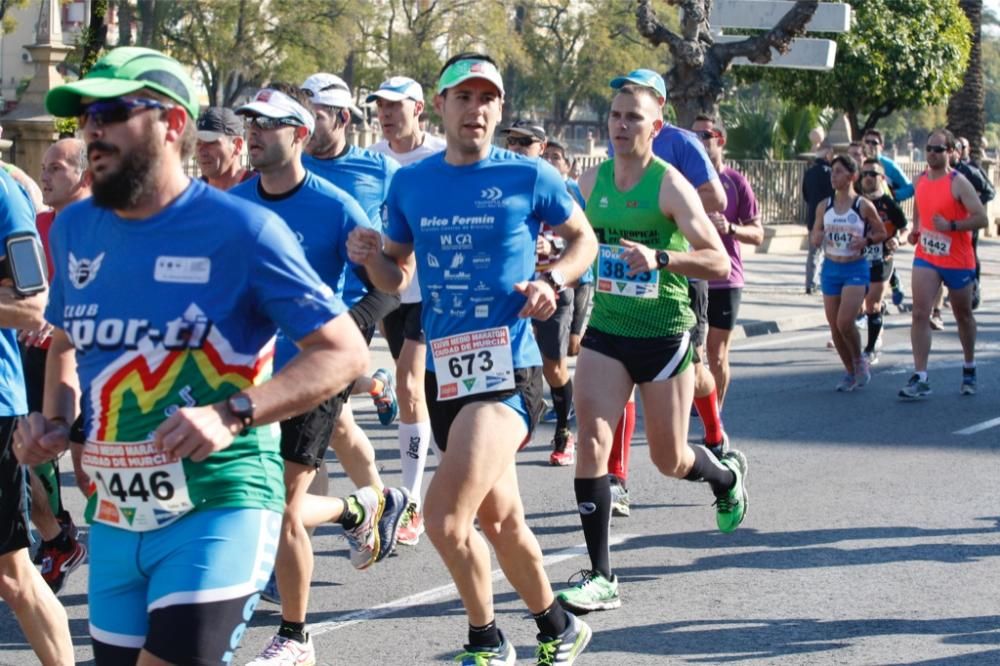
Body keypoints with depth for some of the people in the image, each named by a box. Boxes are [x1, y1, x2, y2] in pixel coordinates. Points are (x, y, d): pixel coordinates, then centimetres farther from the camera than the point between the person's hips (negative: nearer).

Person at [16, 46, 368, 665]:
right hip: (113, 515, 6)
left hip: (220, 504, -6)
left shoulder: (241, 229, -12)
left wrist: (232, 416, -25)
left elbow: (346, 351, -13)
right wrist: (54, 419, 4)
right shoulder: (74, 229, 6)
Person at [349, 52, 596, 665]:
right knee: (500, 521, 17)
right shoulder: (411, 183, 7)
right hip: (445, 371, 6)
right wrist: (371, 257, -7)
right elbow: (397, 277, 15)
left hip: (508, 370, -6)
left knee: (445, 517, -18)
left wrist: (552, 280, -9)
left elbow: (584, 239, 9)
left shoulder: (528, 177, -4)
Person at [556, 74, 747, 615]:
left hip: (665, 333, -4)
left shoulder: (670, 185, -12)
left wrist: (659, 257, -32)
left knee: (669, 460, 9)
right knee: (591, 441, -13)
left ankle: (727, 476, 46)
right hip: (605, 330, 4)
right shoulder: (591, 181, 3)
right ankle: (601, 579, -8)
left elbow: (718, 262, -17)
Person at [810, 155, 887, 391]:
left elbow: (882, 233, 3)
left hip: (855, 269, -4)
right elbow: (815, 236, 13)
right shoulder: (824, 207, 5)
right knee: (834, 326, 5)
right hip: (831, 268, 4)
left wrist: (865, 240, -16)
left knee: (845, 322, -17)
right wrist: (817, 238, -10)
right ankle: (851, 372, 22)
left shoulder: (863, 206, -6)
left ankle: (860, 361, 10)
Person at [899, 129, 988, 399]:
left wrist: (951, 225, -29)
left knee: (963, 316, 14)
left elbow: (981, 218, -18)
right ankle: (920, 378, -14)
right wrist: (915, 230, 6)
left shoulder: (958, 183, -14)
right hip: (926, 258, 4)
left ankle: (969, 369, 36)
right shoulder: (921, 180, 4)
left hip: (958, 261, -3)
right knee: (920, 314, -12)